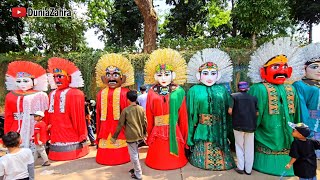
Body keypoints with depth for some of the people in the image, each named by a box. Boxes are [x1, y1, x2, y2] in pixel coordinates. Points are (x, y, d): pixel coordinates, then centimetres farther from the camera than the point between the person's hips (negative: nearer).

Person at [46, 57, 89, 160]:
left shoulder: (75, 94, -9)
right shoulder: (52, 94, 12)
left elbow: (79, 116, -11)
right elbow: (49, 117, 12)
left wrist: (82, 136, -10)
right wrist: (48, 134, 13)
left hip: (72, 138, -6)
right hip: (56, 137, 6)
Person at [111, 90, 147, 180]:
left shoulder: (125, 110, -10)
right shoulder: (141, 109, 0)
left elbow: (120, 124, -7)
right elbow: (145, 122, 7)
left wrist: (114, 136, 2)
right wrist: (144, 133, 23)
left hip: (131, 136, -5)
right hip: (140, 135, 5)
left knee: (133, 155, 6)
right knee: (135, 153, 22)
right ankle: (136, 169, 36)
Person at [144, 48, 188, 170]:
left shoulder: (178, 92, -4)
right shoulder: (152, 92, 0)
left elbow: (183, 115, -2)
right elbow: (149, 115, 3)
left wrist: (183, 134, 1)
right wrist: (149, 134, 6)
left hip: (174, 131, -1)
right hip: (158, 131, 1)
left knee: (174, 157, 14)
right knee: (158, 154, 14)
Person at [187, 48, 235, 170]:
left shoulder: (222, 90, 3)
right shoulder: (194, 91, -4)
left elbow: (228, 112, 6)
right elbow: (191, 114, -4)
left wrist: (228, 132, 5)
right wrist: (190, 136, -5)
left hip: (219, 130, 2)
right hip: (202, 131, -2)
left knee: (219, 152, 12)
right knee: (203, 151, 8)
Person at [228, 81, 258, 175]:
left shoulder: (234, 96, -3)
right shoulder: (253, 98, 5)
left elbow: (230, 111, -9)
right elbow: (257, 113, 6)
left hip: (238, 125, -2)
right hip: (251, 125, 2)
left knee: (239, 146, 12)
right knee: (249, 148, 12)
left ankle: (240, 168, 15)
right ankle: (248, 169, 20)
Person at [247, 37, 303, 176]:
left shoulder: (291, 90, 9)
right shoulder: (259, 89, -13)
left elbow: (296, 115, 17)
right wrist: (250, 134, -8)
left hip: (287, 138, 6)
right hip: (268, 137, -6)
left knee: (288, 151, 15)